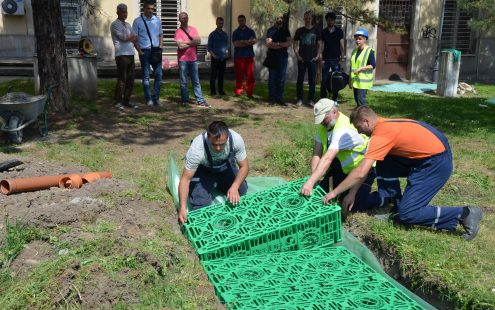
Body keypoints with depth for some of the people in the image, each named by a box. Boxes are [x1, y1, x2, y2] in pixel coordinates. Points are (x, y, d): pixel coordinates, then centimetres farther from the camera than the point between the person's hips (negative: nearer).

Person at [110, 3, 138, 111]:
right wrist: (132, 37, 3)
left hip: (130, 54, 7)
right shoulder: (115, 24, -2)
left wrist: (128, 37, -6)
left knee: (130, 79, 6)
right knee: (122, 79, -8)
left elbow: (135, 38, 13)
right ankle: (118, 102, -2)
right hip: (121, 55, -7)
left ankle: (127, 100, 14)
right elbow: (123, 37, -14)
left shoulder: (128, 25, 22)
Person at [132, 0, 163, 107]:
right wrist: (139, 51, -9)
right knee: (146, 76, 3)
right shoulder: (137, 21, -2)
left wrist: (160, 46, 3)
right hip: (144, 51, -3)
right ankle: (148, 99, 9)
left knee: (159, 74, 0)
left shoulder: (157, 20, 9)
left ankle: (156, 98, 10)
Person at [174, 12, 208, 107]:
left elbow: (199, 41, -3)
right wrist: (192, 42, -4)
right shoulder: (178, 31, -3)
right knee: (183, 82, 3)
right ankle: (185, 100, 11)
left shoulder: (193, 29, 10)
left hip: (193, 59, 4)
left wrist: (186, 42, -10)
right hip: (183, 59, -4)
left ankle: (200, 100, 6)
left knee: (196, 81, 5)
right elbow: (180, 46, -15)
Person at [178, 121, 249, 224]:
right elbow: (185, 179, -31)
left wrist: (234, 187, -35)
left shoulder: (236, 139, -33)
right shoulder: (196, 149, -39)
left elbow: (244, 166, -19)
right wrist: (182, 208, -39)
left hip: (225, 165, 3)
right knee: (200, 204, -17)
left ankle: (218, 185, 20)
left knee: (241, 190, -9)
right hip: (202, 168, -3)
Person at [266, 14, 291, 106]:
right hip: (272, 57, -2)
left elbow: (290, 43, 0)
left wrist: (277, 44, -12)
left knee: (282, 78, 1)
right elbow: (268, 44, -9)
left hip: (283, 57, 2)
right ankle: (271, 98, 5)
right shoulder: (271, 30, 5)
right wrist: (283, 44, -10)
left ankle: (280, 98, 7)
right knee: (272, 78, 0)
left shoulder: (285, 30, 13)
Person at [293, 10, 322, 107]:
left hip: (312, 59, 0)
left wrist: (318, 55, -4)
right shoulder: (299, 31, 7)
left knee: (312, 80, 2)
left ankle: (311, 99, 9)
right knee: (300, 79, 1)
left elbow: (319, 44, 8)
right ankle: (299, 99, 9)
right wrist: (297, 55, -5)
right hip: (302, 59, 0)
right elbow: (295, 44, 7)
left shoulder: (316, 31, 8)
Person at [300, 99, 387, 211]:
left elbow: (328, 158, -43)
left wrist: (311, 182, -50)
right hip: (343, 167, 8)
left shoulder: (343, 130, -33)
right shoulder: (324, 126, -7)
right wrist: (314, 179, -25)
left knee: (355, 205, -15)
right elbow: (317, 154, -12)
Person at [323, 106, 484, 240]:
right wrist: (352, 193, 11)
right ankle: (396, 204, 14)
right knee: (383, 165, 7)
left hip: (437, 163, -9)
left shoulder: (381, 134, -21)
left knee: (407, 214, -7)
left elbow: (360, 173, -25)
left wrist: (334, 192, -15)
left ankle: (464, 214, -1)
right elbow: (365, 168, 11)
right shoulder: (385, 125, 7)